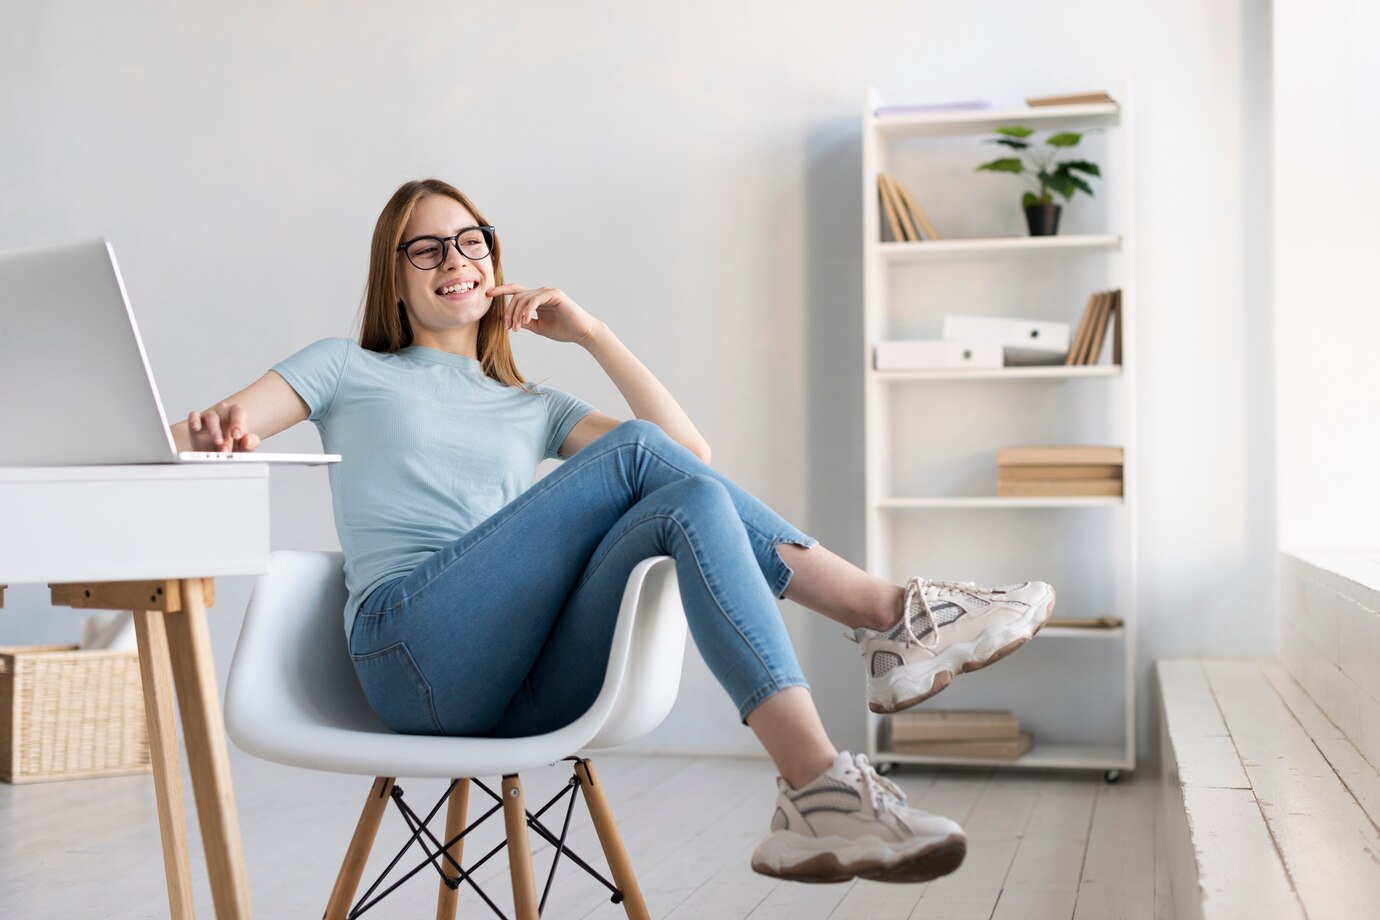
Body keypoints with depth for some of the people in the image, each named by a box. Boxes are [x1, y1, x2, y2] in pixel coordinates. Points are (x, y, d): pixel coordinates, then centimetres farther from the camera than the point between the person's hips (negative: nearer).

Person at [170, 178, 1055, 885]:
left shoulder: (531, 408, 29)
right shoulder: (349, 369, 21)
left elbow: (694, 450, 18)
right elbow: (190, 439, 9)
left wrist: (592, 333, 15)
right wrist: (218, 435, -16)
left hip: (530, 694, 4)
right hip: (416, 651, -4)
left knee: (688, 500, -23)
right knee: (637, 453, -20)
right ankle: (896, 615, -24)